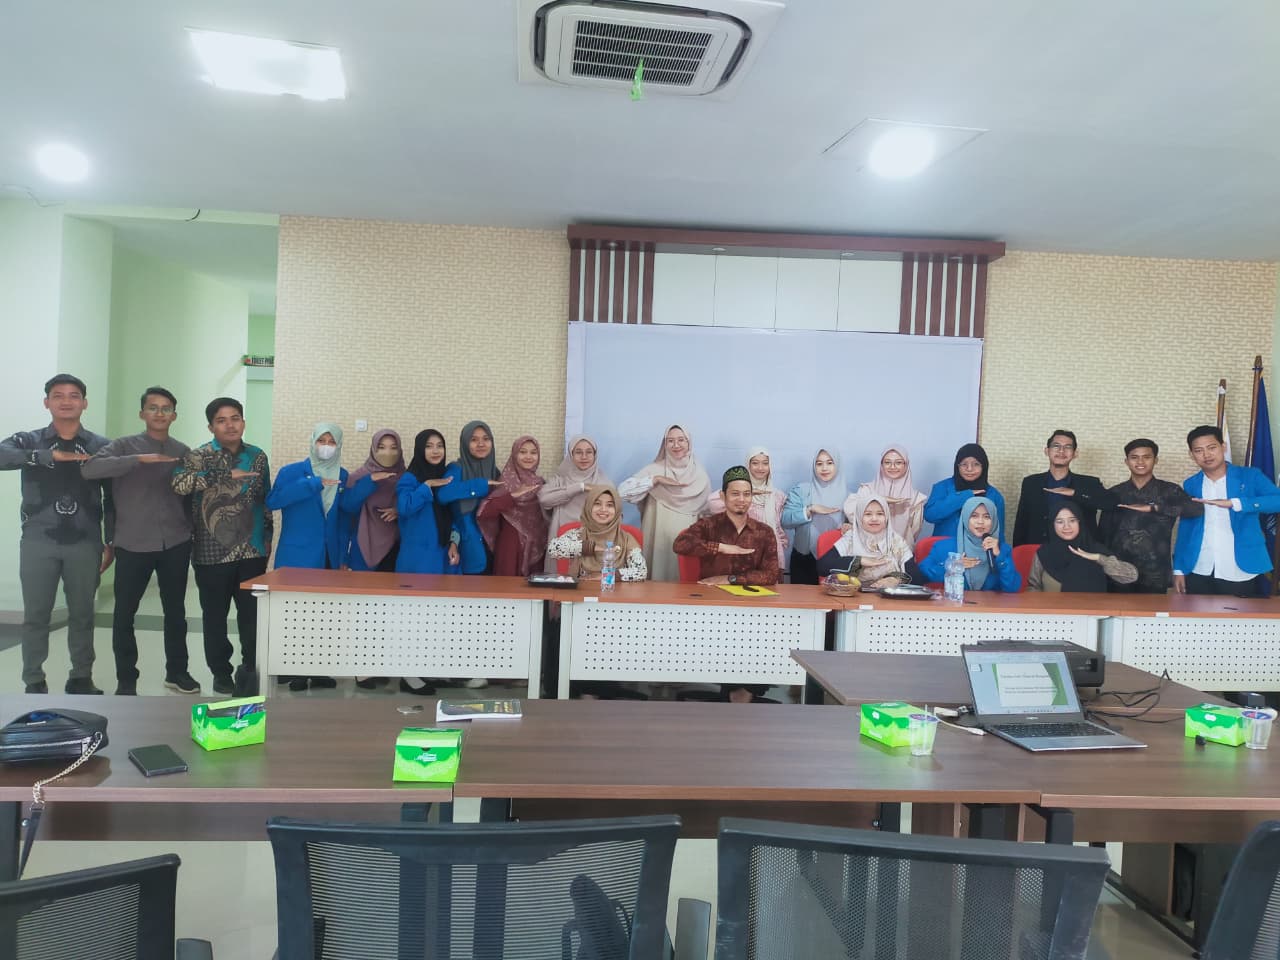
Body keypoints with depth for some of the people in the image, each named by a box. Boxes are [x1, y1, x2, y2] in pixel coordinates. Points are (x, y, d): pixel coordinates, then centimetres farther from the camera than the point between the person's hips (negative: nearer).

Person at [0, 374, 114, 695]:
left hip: (85, 544, 0)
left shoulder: (101, 446, 5)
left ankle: (81, 678, 21)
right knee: (35, 616, 5)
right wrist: (53, 455, -27)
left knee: (82, 614, 8)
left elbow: (112, 497, 6)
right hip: (38, 543, 0)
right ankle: (34, 684, 17)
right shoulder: (29, 441, 3)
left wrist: (111, 542, 3)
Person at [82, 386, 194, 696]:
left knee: (175, 610, 12)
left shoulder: (183, 452, 8)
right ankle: (126, 680, 17)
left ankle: (177, 671, 26)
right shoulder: (125, 446, -1)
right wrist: (139, 459, -27)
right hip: (133, 545, -2)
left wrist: (195, 538, 9)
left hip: (175, 544, 2)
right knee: (124, 613, 3)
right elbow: (89, 468, -19)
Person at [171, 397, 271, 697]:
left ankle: (249, 670, 17)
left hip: (251, 552, 2)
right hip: (212, 552, -2)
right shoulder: (199, 456, -4)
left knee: (253, 615, 1)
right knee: (215, 616, 8)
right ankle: (221, 672, 25)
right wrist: (227, 475, -28)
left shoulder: (257, 457, 7)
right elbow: (179, 483, -24)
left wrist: (268, 537, 12)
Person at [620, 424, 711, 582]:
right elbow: (623, 490, -11)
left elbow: (708, 512, 13)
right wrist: (656, 480, -15)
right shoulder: (655, 469, 1)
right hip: (659, 539, -1)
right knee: (659, 577, -3)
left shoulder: (700, 475, 7)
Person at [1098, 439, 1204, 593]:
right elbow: (1104, 534, 9)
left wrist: (1152, 508, -20)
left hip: (1155, 576, -1)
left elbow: (1198, 509, -16)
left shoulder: (1170, 491, 2)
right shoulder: (1114, 493, 7)